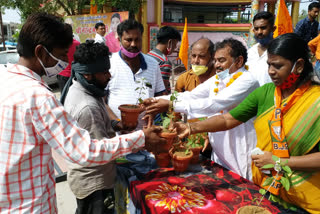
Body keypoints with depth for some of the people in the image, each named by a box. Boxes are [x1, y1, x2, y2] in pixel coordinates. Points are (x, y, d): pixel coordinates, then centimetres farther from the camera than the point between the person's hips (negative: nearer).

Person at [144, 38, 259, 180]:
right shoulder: (216, 79, 9)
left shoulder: (247, 81, -17)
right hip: (218, 152, 7)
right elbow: (190, 96, 2)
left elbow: (214, 104, -27)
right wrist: (157, 100, -11)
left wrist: (171, 105, -29)